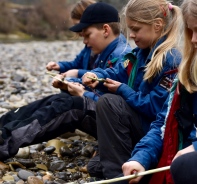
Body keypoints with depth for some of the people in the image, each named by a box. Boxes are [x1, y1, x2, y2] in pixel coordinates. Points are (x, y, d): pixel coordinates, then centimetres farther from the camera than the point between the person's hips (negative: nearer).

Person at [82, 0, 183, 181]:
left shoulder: (171, 61, -24)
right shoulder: (143, 51, 3)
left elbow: (155, 108, -26)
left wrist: (122, 90, -16)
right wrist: (97, 75, -10)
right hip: (140, 124, 9)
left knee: (108, 103, -24)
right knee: (95, 166, 12)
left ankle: (118, 172, -18)